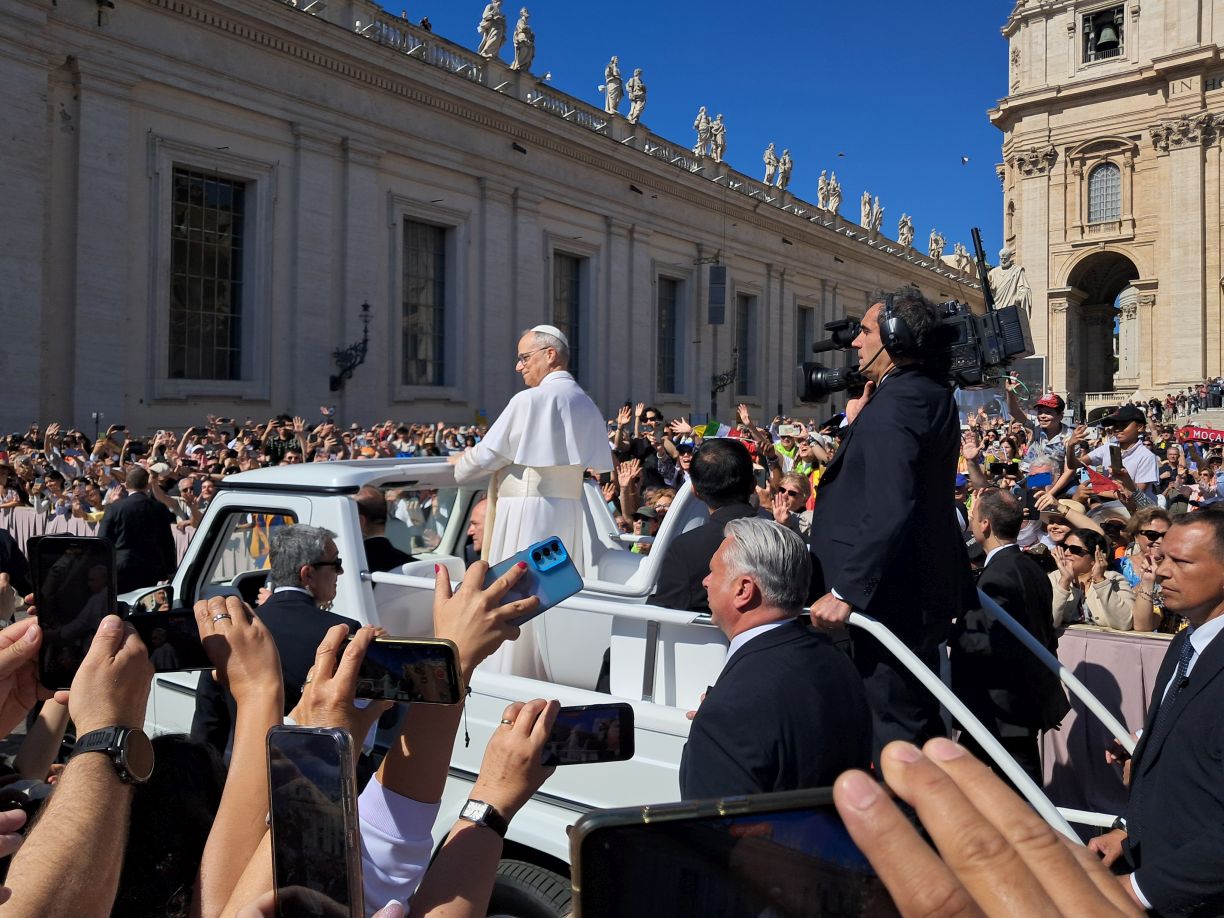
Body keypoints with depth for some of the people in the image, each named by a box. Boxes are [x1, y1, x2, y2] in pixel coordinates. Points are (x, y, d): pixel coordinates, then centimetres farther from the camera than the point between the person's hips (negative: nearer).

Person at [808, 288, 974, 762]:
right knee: (920, 717, 22)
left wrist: (845, 591, -27)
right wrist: (857, 421, 6)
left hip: (891, 596, -10)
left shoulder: (892, 405, -21)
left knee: (893, 727, 2)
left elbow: (890, 511, -30)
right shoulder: (934, 395, 10)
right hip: (928, 587, 10)